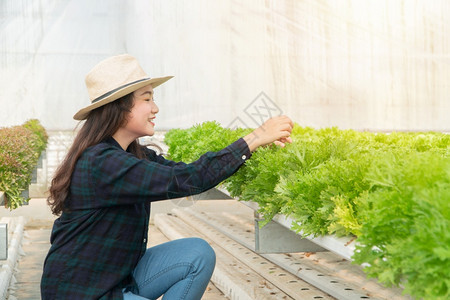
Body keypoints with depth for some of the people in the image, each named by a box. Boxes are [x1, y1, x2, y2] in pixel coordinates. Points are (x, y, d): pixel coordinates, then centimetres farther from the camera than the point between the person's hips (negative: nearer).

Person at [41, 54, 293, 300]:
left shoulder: (136, 156, 4)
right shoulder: (101, 164, -26)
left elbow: (183, 170, 0)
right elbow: (185, 181, -31)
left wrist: (260, 140, -8)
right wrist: (254, 140, -26)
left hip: (121, 278, 8)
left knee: (198, 254, -7)